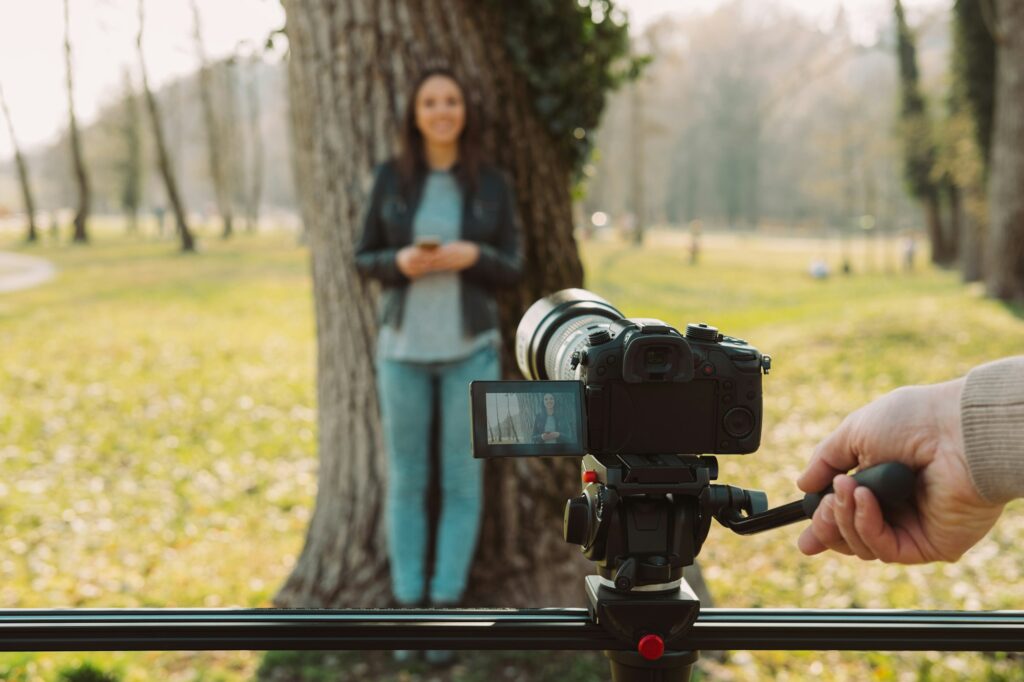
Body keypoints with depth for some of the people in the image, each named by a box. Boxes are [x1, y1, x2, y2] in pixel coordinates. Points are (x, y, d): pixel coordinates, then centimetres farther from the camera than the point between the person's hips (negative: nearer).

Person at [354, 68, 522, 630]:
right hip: (403, 349, 1)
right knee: (406, 479, 6)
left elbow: (511, 270, 1)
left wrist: (472, 257, -20)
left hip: (469, 351, 0)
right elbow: (364, 260, 4)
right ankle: (408, 606, 18)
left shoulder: (492, 183, 0)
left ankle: (445, 608, 15)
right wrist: (400, 263, -18)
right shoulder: (390, 176, 1)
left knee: (462, 481, 3)